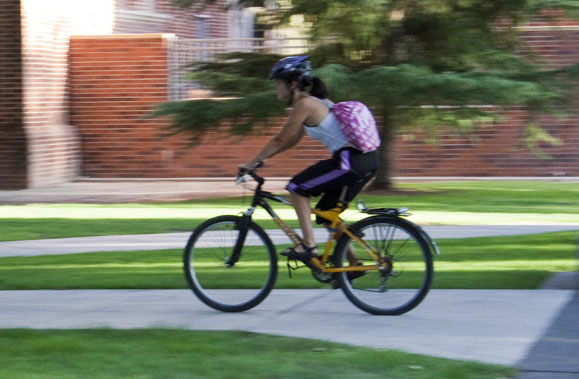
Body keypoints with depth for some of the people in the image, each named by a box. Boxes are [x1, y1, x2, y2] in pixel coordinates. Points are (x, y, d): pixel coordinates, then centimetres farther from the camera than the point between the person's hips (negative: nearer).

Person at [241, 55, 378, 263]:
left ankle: (308, 245, -4)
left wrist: (251, 163, 2)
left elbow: (280, 140, -6)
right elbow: (292, 140, 27)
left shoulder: (304, 104, -9)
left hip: (350, 160, -10)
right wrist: (262, 158, 25)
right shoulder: (317, 101, 20)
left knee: (297, 187, -1)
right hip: (366, 160, 10)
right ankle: (353, 263, 18)